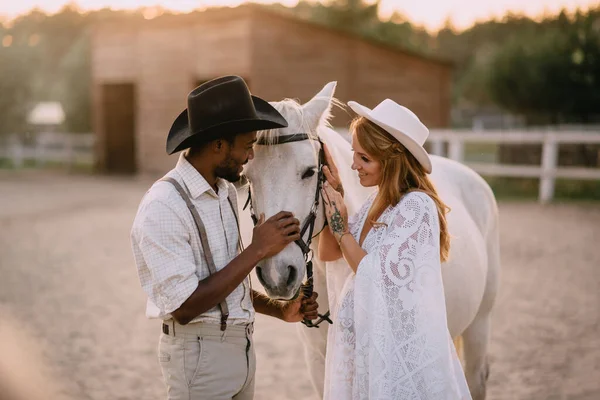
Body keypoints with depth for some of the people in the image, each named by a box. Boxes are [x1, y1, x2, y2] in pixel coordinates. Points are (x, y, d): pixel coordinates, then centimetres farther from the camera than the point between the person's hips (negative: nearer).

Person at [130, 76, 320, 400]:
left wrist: (281, 310, 2)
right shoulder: (163, 206, -20)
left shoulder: (226, 191, 4)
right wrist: (257, 250, -22)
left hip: (241, 346, 8)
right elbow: (184, 307, -23)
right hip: (199, 352, -8)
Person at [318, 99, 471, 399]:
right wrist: (333, 196, -1)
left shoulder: (417, 206, -20)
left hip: (400, 349, -8)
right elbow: (328, 253, 9)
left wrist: (341, 228, -16)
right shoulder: (378, 202, 5)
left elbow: (380, 278, -22)